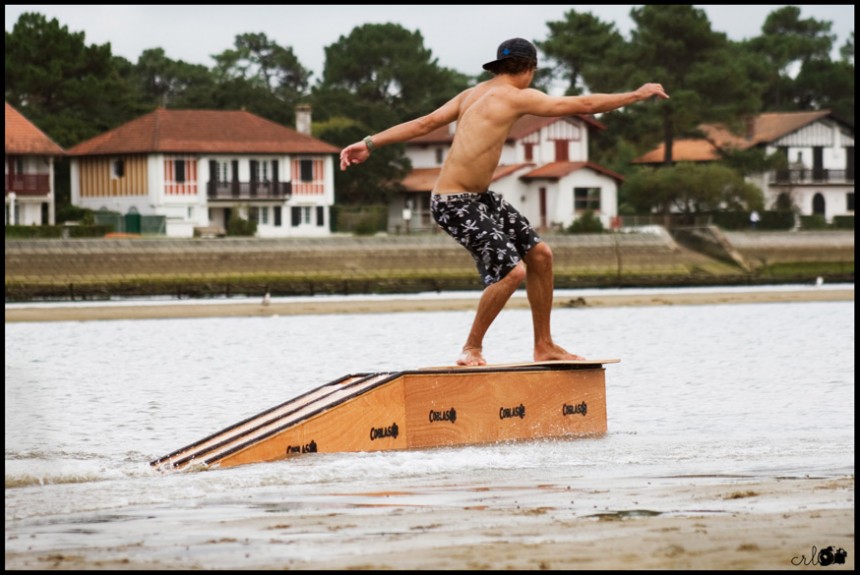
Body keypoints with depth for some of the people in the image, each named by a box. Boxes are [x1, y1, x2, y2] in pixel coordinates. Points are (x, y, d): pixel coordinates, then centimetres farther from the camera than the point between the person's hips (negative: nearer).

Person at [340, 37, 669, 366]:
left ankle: (544, 346, 19)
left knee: (539, 255, 10)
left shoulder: (472, 95, 11)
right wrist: (638, 95, 0)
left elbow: (424, 123, 6)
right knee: (512, 271, -18)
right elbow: (584, 105, -10)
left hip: (480, 198, 10)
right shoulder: (516, 97, -14)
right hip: (454, 204, -10)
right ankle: (472, 349, -1)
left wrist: (370, 144, 6)